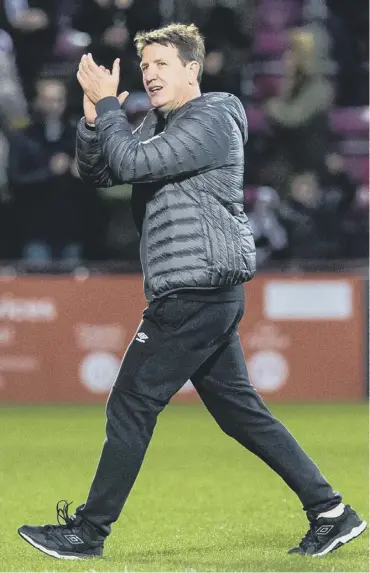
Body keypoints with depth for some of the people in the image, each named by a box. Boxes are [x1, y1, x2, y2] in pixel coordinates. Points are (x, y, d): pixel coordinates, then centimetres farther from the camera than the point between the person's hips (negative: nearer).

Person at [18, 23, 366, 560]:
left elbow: (134, 163, -22)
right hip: (208, 295, 10)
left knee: (131, 405, -6)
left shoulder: (210, 122, -12)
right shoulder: (161, 123, 18)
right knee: (239, 409, 10)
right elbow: (98, 171, 15)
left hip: (195, 295, -10)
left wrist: (107, 103, -11)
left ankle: (88, 531, 0)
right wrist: (94, 119, -3)